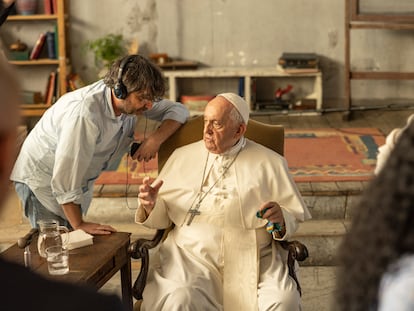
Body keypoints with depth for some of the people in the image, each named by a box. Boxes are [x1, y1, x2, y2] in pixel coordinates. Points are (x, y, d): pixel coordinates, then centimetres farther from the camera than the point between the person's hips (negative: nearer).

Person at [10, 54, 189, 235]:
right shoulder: (85, 114, -37)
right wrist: (79, 225, -27)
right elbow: (65, 175, -34)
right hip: (42, 179, -7)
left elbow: (178, 110, -5)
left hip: (78, 182, 7)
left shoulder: (132, 101, -13)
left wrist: (156, 139, -25)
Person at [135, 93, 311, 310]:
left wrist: (281, 220, -10)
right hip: (192, 254, 1)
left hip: (253, 257, 0)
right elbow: (163, 216, 17)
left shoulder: (269, 163, 11)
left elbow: (296, 217, 12)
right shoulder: (182, 157, 15)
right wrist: (150, 205, -5)